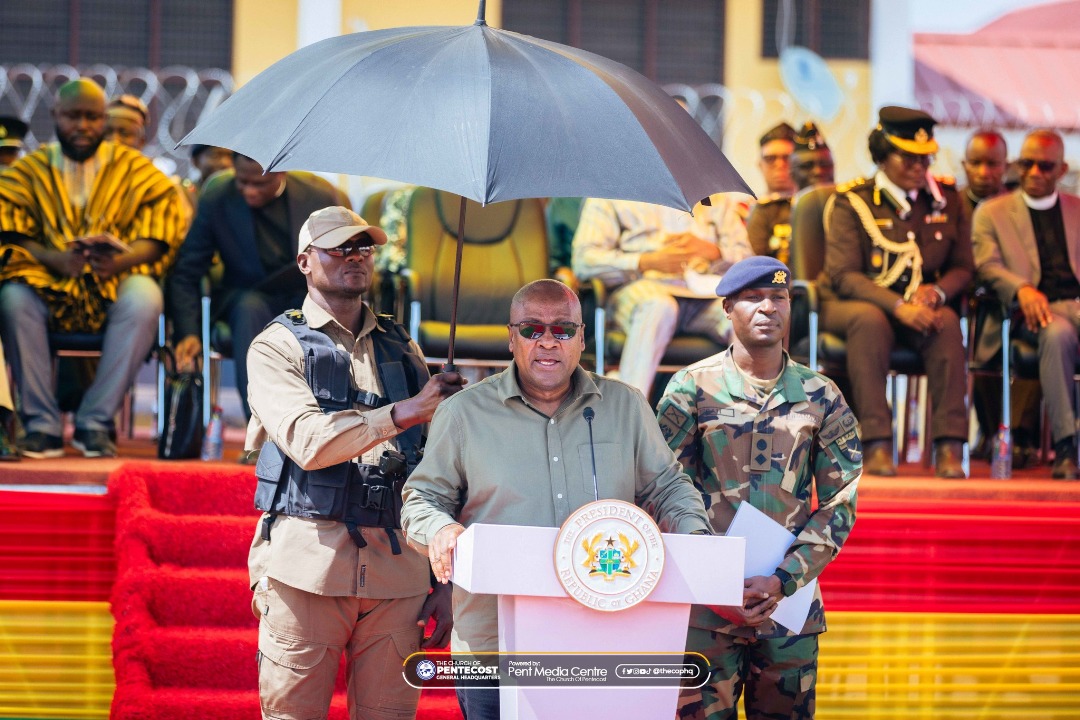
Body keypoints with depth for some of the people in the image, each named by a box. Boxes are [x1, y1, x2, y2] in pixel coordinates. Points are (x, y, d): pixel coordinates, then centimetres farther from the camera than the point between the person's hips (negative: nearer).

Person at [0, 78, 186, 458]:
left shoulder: (134, 169, 8)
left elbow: (158, 238, -3)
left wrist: (118, 262, -24)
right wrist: (56, 259, -23)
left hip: (114, 286, 0)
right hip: (50, 284, 0)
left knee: (145, 297, -34)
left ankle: (95, 422, -26)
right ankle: (42, 424, -25)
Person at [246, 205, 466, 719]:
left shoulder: (402, 351, 19)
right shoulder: (277, 347, 5)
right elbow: (309, 442, -13)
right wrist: (406, 411, -11)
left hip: (397, 568, 4)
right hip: (308, 565, -4)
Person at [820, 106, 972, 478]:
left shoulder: (946, 200, 7)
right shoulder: (852, 202, -6)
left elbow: (963, 267, 11)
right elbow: (843, 276, -14)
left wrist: (937, 291, -14)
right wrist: (897, 306, -28)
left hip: (920, 306, 3)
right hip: (850, 304, -3)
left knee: (947, 322, -30)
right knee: (869, 319, -38)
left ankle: (949, 445, -35)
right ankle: (876, 444, -40)